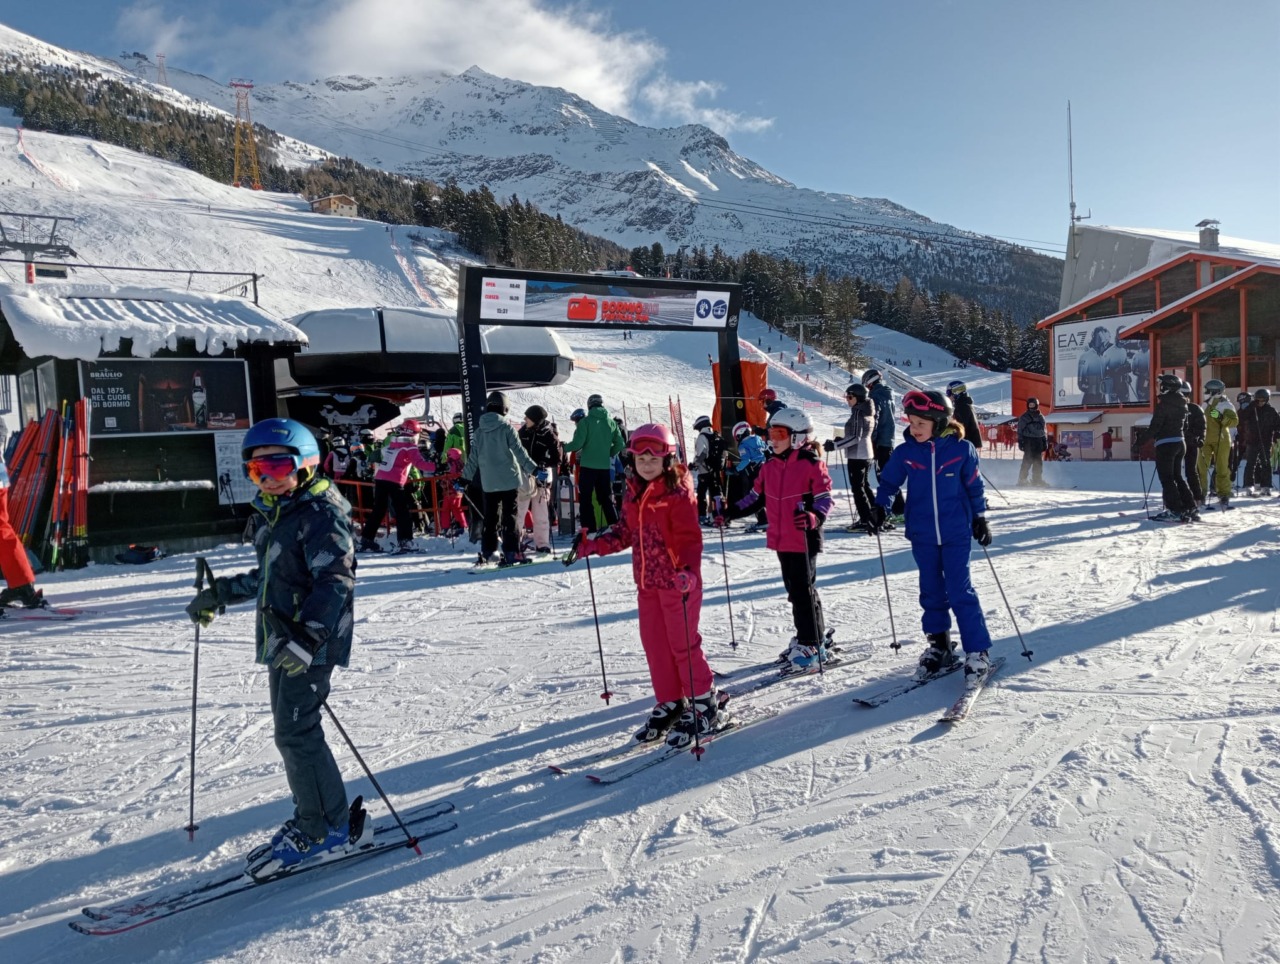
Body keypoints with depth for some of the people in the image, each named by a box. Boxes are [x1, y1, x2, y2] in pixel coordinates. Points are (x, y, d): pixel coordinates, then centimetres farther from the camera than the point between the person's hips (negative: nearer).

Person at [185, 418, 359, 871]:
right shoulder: (275, 515, 15)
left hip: (310, 646, -10)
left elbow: (336, 582, -23)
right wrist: (219, 594, 30)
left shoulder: (321, 514, -15)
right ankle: (312, 816, 24)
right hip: (281, 642, 10)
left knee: (296, 733, -7)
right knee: (290, 732, 13)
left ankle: (329, 826, 5)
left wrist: (307, 637, -32)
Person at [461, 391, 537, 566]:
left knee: (490, 518, 11)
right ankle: (511, 553, -4)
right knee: (509, 517, -1)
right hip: (509, 480, -4)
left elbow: (473, 458, 9)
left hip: (488, 483, 4)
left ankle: (487, 552, 13)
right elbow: (519, 452, -11)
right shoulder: (506, 428, -7)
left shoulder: (479, 431, 6)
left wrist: (465, 478, 18)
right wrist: (534, 469, -10)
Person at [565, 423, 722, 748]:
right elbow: (625, 531, 17)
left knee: (683, 643, -1)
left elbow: (689, 537, -20)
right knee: (654, 643, 12)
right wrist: (593, 545, 8)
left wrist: (688, 570, -36)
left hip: (677, 580, -7)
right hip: (647, 581, 8)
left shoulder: (678, 493, -15)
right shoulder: (633, 493, 8)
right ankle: (670, 703, 26)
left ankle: (705, 706, 14)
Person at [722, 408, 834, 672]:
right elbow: (755, 497, 16)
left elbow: (825, 498, -14)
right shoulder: (769, 467, 10)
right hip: (781, 541, 7)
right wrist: (730, 512, 7)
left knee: (802, 592, -4)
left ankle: (812, 647, 6)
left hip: (804, 540, -7)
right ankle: (808, 637, 29)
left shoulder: (811, 464, -11)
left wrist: (814, 518, -32)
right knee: (795, 591, 15)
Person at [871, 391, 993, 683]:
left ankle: (978, 652, 4)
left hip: (956, 532, -3)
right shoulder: (905, 452, -4)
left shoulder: (961, 449, -7)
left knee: (960, 592, -5)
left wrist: (980, 518, 7)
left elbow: (974, 486, 4)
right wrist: (880, 506, -8)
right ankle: (939, 646, 27)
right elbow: (889, 482, 8)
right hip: (922, 535, 3)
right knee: (932, 592, 12)